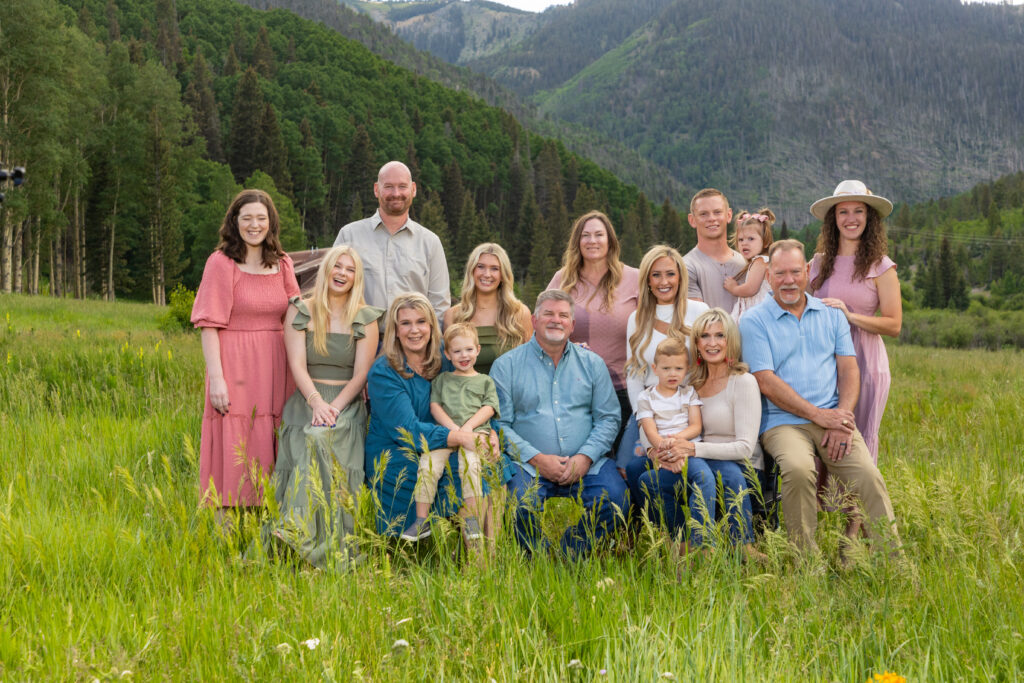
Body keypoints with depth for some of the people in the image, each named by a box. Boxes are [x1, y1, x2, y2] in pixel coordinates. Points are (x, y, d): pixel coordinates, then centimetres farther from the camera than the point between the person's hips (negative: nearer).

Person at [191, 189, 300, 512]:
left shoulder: (282, 264, 12)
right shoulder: (221, 262, -3)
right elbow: (209, 325, -8)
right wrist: (216, 377, -16)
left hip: (273, 369, 5)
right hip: (235, 366, -5)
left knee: (266, 448, 8)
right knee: (234, 449, -3)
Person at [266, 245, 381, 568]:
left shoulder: (365, 319, 8)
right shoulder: (300, 311, 9)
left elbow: (361, 374, 0)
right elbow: (297, 364, -2)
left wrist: (335, 407, -15)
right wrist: (317, 402, -18)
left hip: (348, 404, -1)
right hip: (307, 400, 1)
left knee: (321, 438, -32)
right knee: (309, 441, -30)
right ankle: (301, 528, -32)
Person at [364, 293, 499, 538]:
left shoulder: (442, 363, 7)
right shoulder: (383, 373, -9)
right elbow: (407, 430, -20)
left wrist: (490, 433, -18)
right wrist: (462, 437, -32)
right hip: (396, 461, -5)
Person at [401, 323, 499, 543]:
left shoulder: (485, 381, 21)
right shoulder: (441, 379, 23)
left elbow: (489, 408, 9)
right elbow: (435, 406, 12)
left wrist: (469, 426, -9)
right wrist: (452, 428, -6)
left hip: (476, 429, -2)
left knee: (469, 461, -33)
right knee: (428, 463, -24)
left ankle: (472, 519, -32)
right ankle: (422, 520, -19)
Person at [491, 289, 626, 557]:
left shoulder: (592, 363, 14)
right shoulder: (506, 366, 6)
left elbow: (608, 417, 9)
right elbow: (500, 423, -1)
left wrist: (585, 457, -8)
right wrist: (536, 458, -14)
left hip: (585, 463, 2)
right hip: (528, 465, -2)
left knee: (613, 500, -26)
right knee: (521, 507, -32)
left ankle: (570, 554, -2)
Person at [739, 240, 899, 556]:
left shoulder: (832, 314, 17)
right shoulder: (754, 321, 4)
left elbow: (849, 370, 9)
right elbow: (766, 381, -6)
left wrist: (842, 417, -8)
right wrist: (817, 414, -12)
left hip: (834, 418, 3)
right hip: (783, 421, -3)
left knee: (868, 476, -21)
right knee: (798, 469, -33)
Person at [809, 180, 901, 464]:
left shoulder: (881, 267, 0)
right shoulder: (818, 263, 10)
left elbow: (894, 325, -4)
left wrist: (850, 315, -15)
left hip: (865, 361, -3)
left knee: (861, 440, 0)